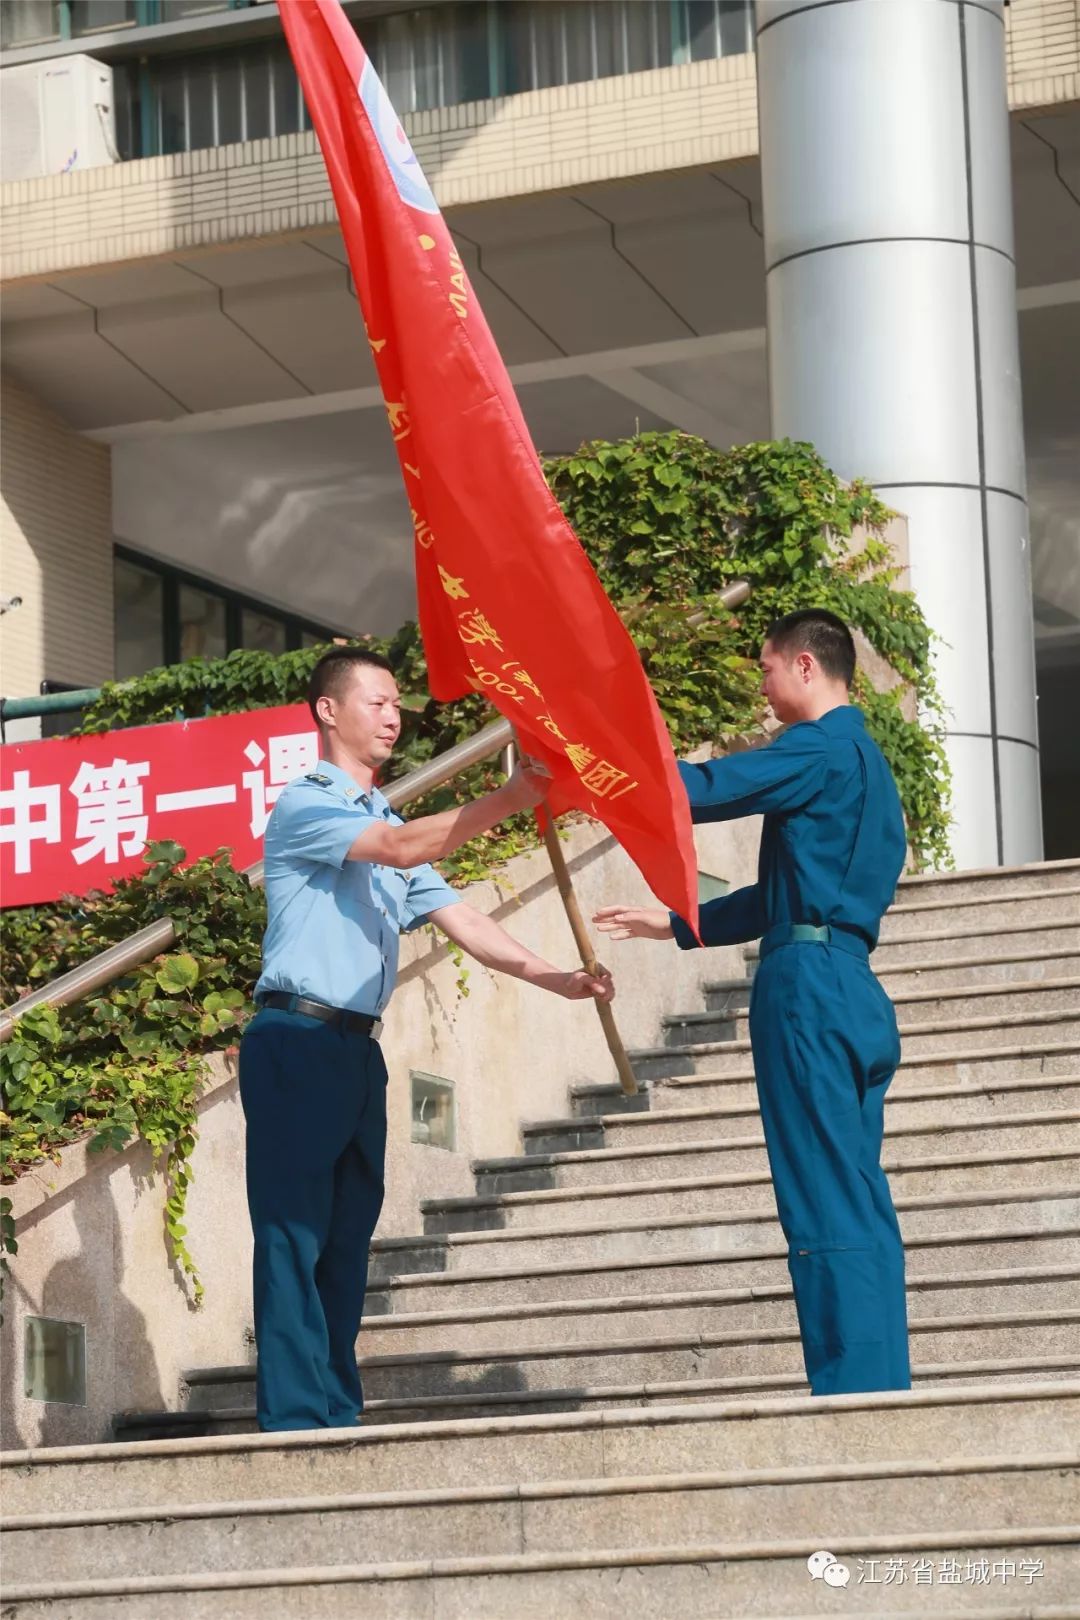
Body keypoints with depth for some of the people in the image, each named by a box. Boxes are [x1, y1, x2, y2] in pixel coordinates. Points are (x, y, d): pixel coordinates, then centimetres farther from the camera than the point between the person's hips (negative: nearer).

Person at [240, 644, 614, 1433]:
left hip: (359, 1047, 9)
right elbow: (403, 849, -22)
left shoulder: (386, 821, 21)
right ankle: (296, 1420, -11)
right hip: (298, 1042, -8)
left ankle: (338, 1412, 11)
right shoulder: (305, 806, -5)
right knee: (295, 1235, -9)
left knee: (348, 1237, 8)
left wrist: (555, 978, 1)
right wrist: (513, 798, -28)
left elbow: (456, 916, 13)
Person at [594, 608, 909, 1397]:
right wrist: (674, 924, 32)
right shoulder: (862, 761, 24)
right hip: (855, 994, 9)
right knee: (860, 1210, 7)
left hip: (809, 985, -9)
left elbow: (697, 792, -14)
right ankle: (883, 1392, 6)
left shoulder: (820, 749, -7)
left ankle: (854, 1394, -13)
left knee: (830, 1210, -11)